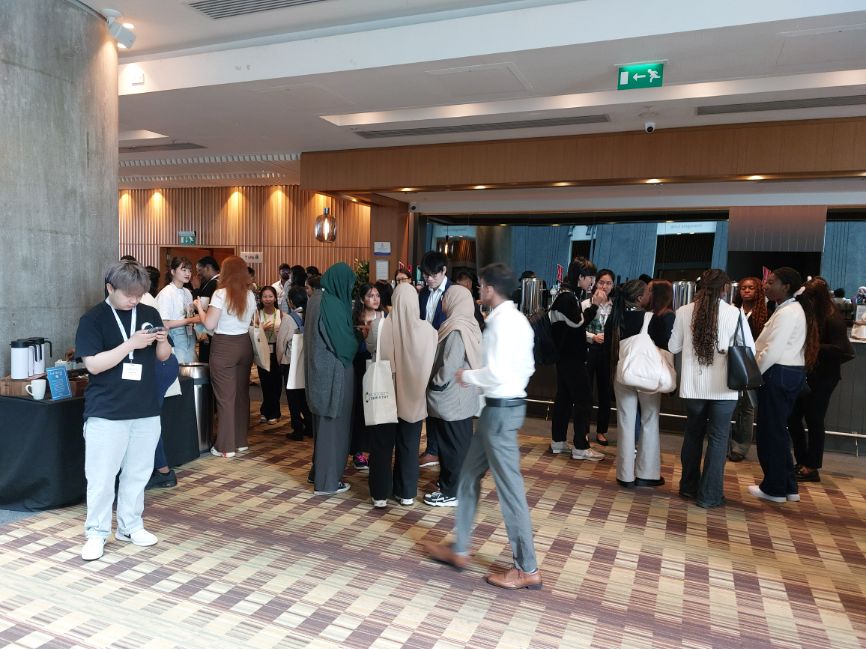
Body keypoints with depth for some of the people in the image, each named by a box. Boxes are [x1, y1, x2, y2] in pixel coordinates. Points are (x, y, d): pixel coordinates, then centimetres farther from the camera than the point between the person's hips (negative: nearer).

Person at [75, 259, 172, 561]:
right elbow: (94, 364, -16)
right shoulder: (93, 319, -8)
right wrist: (132, 343, -24)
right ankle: (96, 533, 20)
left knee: (138, 473, 14)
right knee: (101, 477, 4)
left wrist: (163, 341, -10)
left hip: (146, 410, 4)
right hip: (106, 412, -4)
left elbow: (163, 356, 12)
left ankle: (130, 526, 28)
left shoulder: (150, 314, 5)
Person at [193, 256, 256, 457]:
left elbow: (210, 324, -14)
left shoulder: (220, 294, -12)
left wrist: (200, 307, 3)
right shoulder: (250, 295, 5)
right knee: (242, 393, 14)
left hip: (224, 346, -5)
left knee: (225, 396, 0)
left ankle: (226, 447, 6)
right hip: (244, 344, 6)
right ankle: (241, 441, 23)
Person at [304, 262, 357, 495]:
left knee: (323, 422, 19)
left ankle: (319, 471, 31)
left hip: (319, 370, 9)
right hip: (334, 372, -9)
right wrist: (359, 345, 3)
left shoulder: (316, 300, 7)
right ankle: (327, 481, 10)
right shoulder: (332, 304, -20)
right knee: (333, 424, 1)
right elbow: (345, 343, -17)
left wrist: (354, 338, 15)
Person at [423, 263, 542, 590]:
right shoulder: (517, 319, 11)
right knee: (469, 477, 17)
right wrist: (479, 376, 13)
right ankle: (459, 550, 29)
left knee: (509, 487, 0)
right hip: (503, 405, 10)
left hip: (501, 409, -10)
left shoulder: (502, 322, -18)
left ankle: (527, 569, 14)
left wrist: (468, 376, -9)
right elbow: (527, 367, 17)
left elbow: (497, 373, -27)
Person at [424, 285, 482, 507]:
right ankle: (450, 483, 30)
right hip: (462, 395, 9)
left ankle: (451, 493, 10)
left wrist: (434, 384, -10)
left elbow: (450, 366, -25)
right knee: (460, 442, 17)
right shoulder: (468, 325, 8)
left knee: (452, 444, 0)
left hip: (452, 397, -9)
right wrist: (437, 383, 16)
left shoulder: (456, 329, -21)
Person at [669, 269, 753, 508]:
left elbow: (674, 346, 3)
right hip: (723, 385, -2)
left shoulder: (684, 312, -5)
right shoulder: (735, 313, -9)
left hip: (693, 385, 3)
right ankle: (709, 494, 10)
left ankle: (689, 486, 30)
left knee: (693, 434, 18)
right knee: (718, 438, 7)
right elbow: (749, 349, -4)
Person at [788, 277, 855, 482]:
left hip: (822, 378, -6)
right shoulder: (806, 313, 2)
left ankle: (812, 468, 16)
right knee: (793, 417, 9)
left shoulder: (833, 319, -14)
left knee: (813, 421, 2)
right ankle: (802, 462, 24)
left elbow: (843, 351, -17)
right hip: (803, 375, 6)